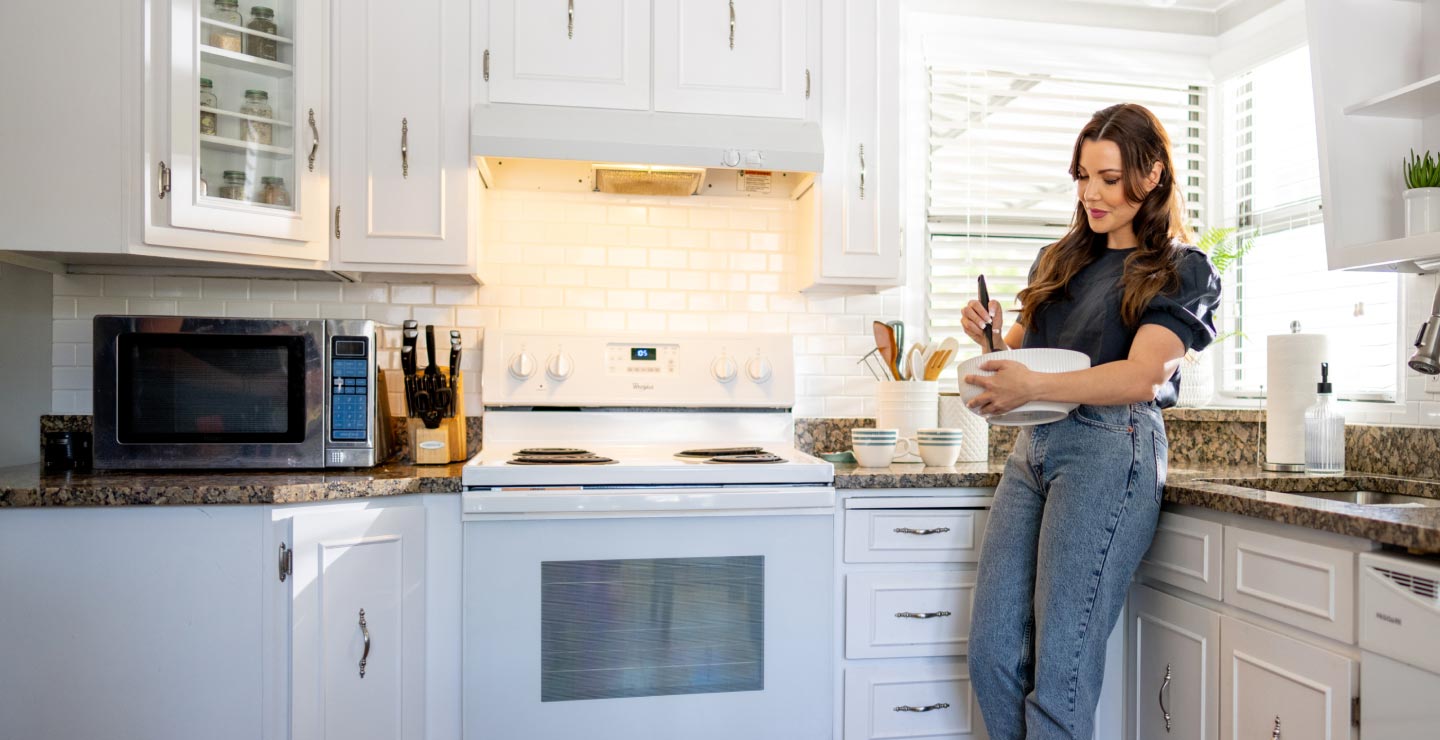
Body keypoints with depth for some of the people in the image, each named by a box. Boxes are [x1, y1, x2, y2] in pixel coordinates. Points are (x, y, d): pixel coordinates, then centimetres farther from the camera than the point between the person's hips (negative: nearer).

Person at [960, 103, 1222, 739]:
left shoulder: (1181, 271, 5)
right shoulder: (1060, 260, 21)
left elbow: (1141, 375, -11)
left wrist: (1033, 386, -26)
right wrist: (993, 333, -1)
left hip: (1111, 447, -5)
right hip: (1033, 448, 6)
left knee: (1060, 667, -7)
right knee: (991, 654, 3)